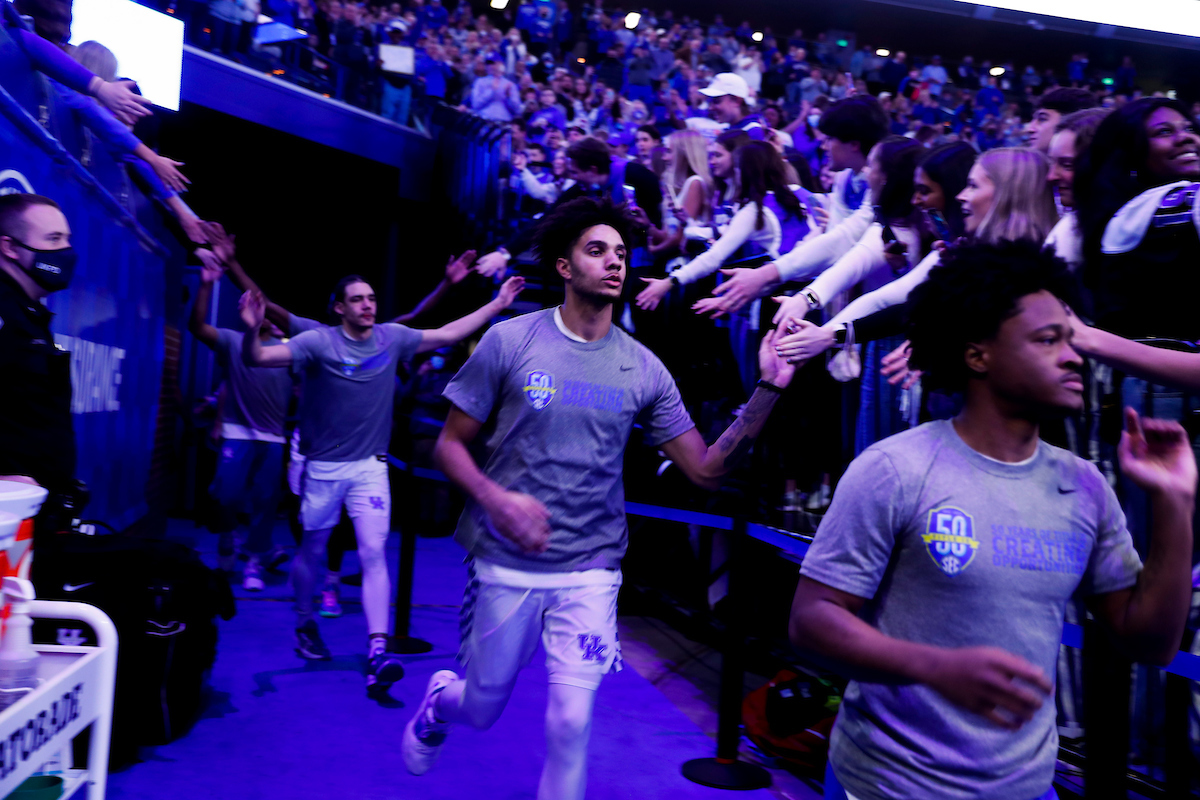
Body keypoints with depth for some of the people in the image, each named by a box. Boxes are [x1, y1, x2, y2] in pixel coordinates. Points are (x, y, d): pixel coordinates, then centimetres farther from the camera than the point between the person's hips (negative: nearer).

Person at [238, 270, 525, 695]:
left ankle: (377, 652, -11)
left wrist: (498, 303, 7)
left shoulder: (392, 337, 0)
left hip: (370, 466, 2)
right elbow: (257, 358, -19)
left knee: (373, 552, -9)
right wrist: (252, 329, -42)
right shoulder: (319, 342, -12)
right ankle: (305, 625, 39)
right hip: (324, 467, -2)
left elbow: (447, 333, 8)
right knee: (312, 550, 14)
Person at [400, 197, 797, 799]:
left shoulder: (643, 369, -1)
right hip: (506, 565, -1)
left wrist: (767, 392, -14)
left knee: (572, 721, -3)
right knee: (481, 711, 17)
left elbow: (706, 470, -3)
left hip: (590, 570, 1)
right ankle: (439, 700, 53)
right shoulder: (510, 341, -7)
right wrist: (496, 498, -21)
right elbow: (450, 444, -2)